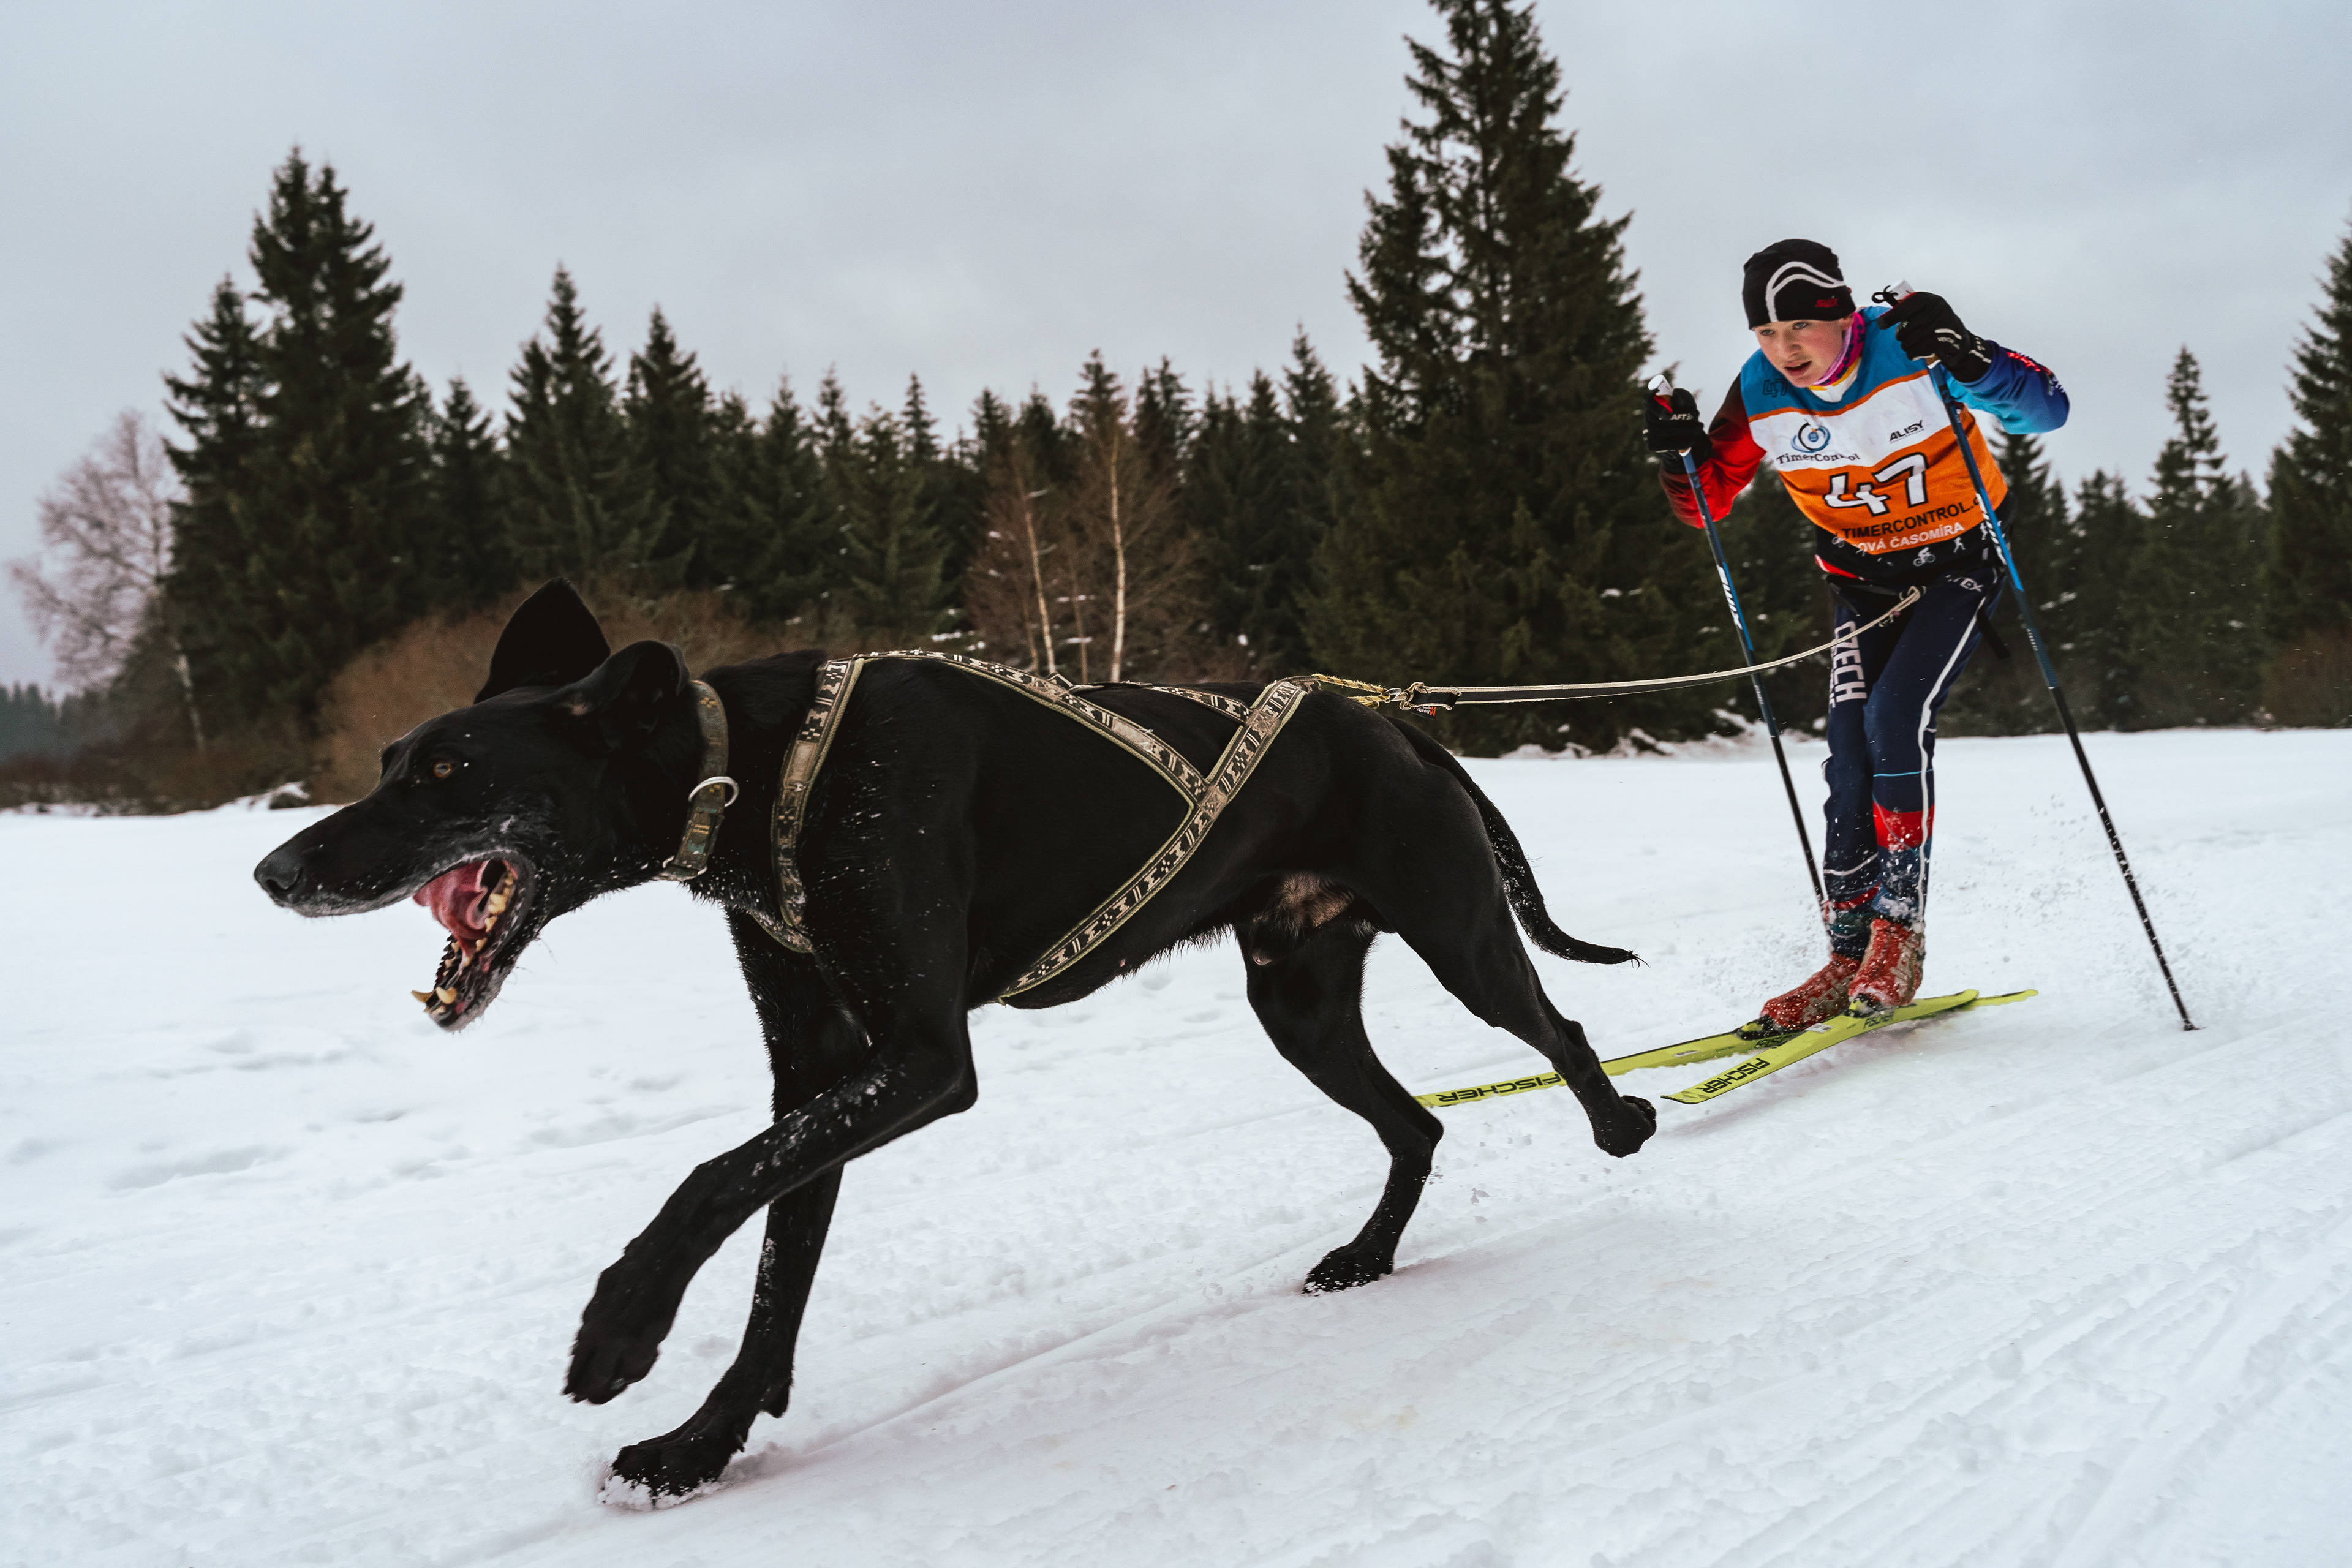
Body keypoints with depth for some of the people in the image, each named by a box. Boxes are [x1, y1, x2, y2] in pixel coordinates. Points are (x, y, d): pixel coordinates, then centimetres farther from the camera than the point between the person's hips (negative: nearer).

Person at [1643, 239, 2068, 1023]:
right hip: (1864, 580, 4)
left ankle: (1901, 928, -13)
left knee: (1896, 716, -22)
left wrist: (1966, 360, -40)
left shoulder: (1909, 349, -22)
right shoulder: (1759, 394, -12)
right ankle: (1850, 949, -3)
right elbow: (1707, 503, -2)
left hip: (1959, 563, -4)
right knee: (1851, 745, -9)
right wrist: (1681, 453, -24)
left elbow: (2047, 408, -22)